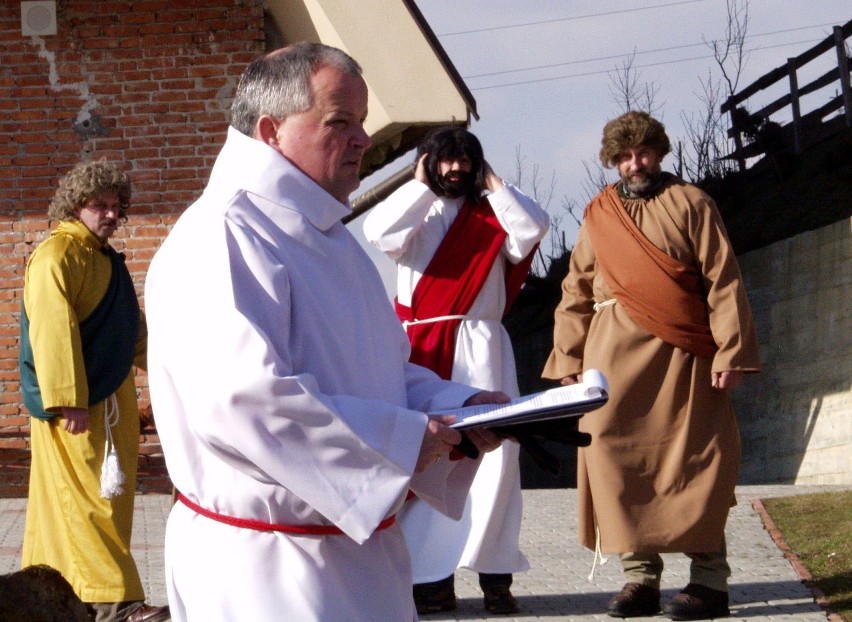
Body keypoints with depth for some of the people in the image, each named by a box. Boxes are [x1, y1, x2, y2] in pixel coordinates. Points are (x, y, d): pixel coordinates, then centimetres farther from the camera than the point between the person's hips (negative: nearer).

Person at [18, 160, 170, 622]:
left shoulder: (105, 258, 16)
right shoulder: (57, 255, -15)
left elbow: (131, 325, 27)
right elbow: (52, 330, -23)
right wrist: (67, 401, -28)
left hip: (109, 397, 10)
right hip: (74, 402, -10)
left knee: (110, 491, 12)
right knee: (87, 495, -9)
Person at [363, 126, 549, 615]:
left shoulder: (492, 216, 13)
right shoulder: (417, 213, 13)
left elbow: (533, 229, -7)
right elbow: (379, 232, -8)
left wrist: (494, 185, 2)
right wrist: (420, 186, -1)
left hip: (479, 349, 0)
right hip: (422, 348, 0)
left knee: (493, 455, -8)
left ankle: (495, 575, -6)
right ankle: (433, 576, -1)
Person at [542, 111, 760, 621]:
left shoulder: (690, 204, 5)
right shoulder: (599, 216, 16)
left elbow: (723, 280, -1)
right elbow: (576, 295, 18)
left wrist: (731, 350, -10)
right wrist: (568, 359, 9)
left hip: (680, 353, -3)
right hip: (614, 354, 4)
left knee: (690, 462, -5)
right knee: (619, 459, -2)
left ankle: (710, 579, -2)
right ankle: (641, 576, 4)